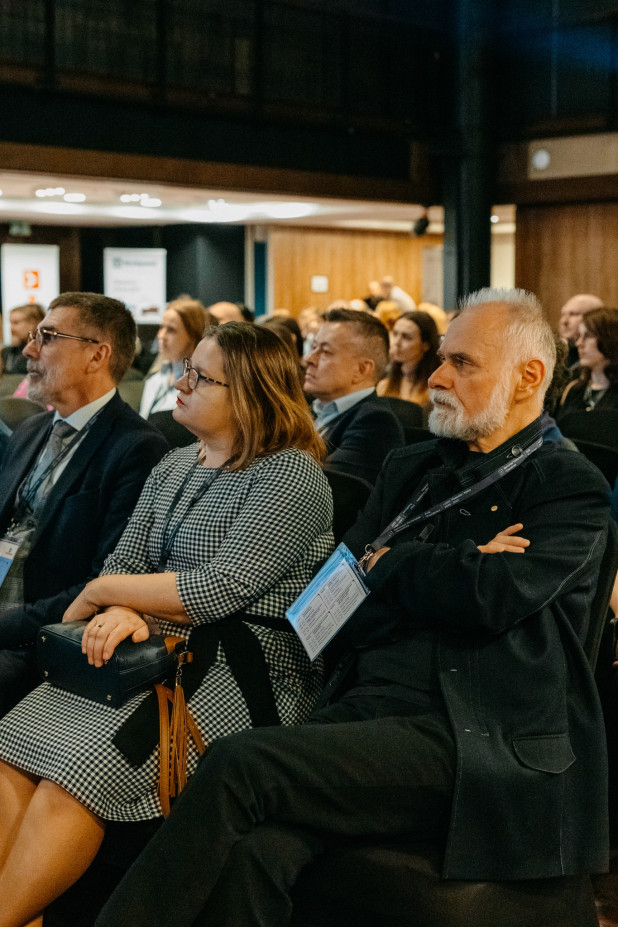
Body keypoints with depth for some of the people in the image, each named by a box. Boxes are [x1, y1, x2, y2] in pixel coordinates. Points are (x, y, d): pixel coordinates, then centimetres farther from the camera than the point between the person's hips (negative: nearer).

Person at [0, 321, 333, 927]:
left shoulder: (293, 474, -7)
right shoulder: (173, 468, 19)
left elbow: (221, 588, -16)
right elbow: (122, 565, 13)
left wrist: (101, 592, -6)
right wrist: (122, 612, -12)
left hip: (241, 670, -7)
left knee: (77, 763, -27)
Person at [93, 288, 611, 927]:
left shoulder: (572, 487, 3)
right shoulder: (409, 468, 22)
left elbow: (492, 597, -14)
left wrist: (387, 560, 3)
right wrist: (457, 569, -3)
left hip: (477, 746, -5)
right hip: (362, 707, 5)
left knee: (238, 766, -26)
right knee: (249, 852, -28)